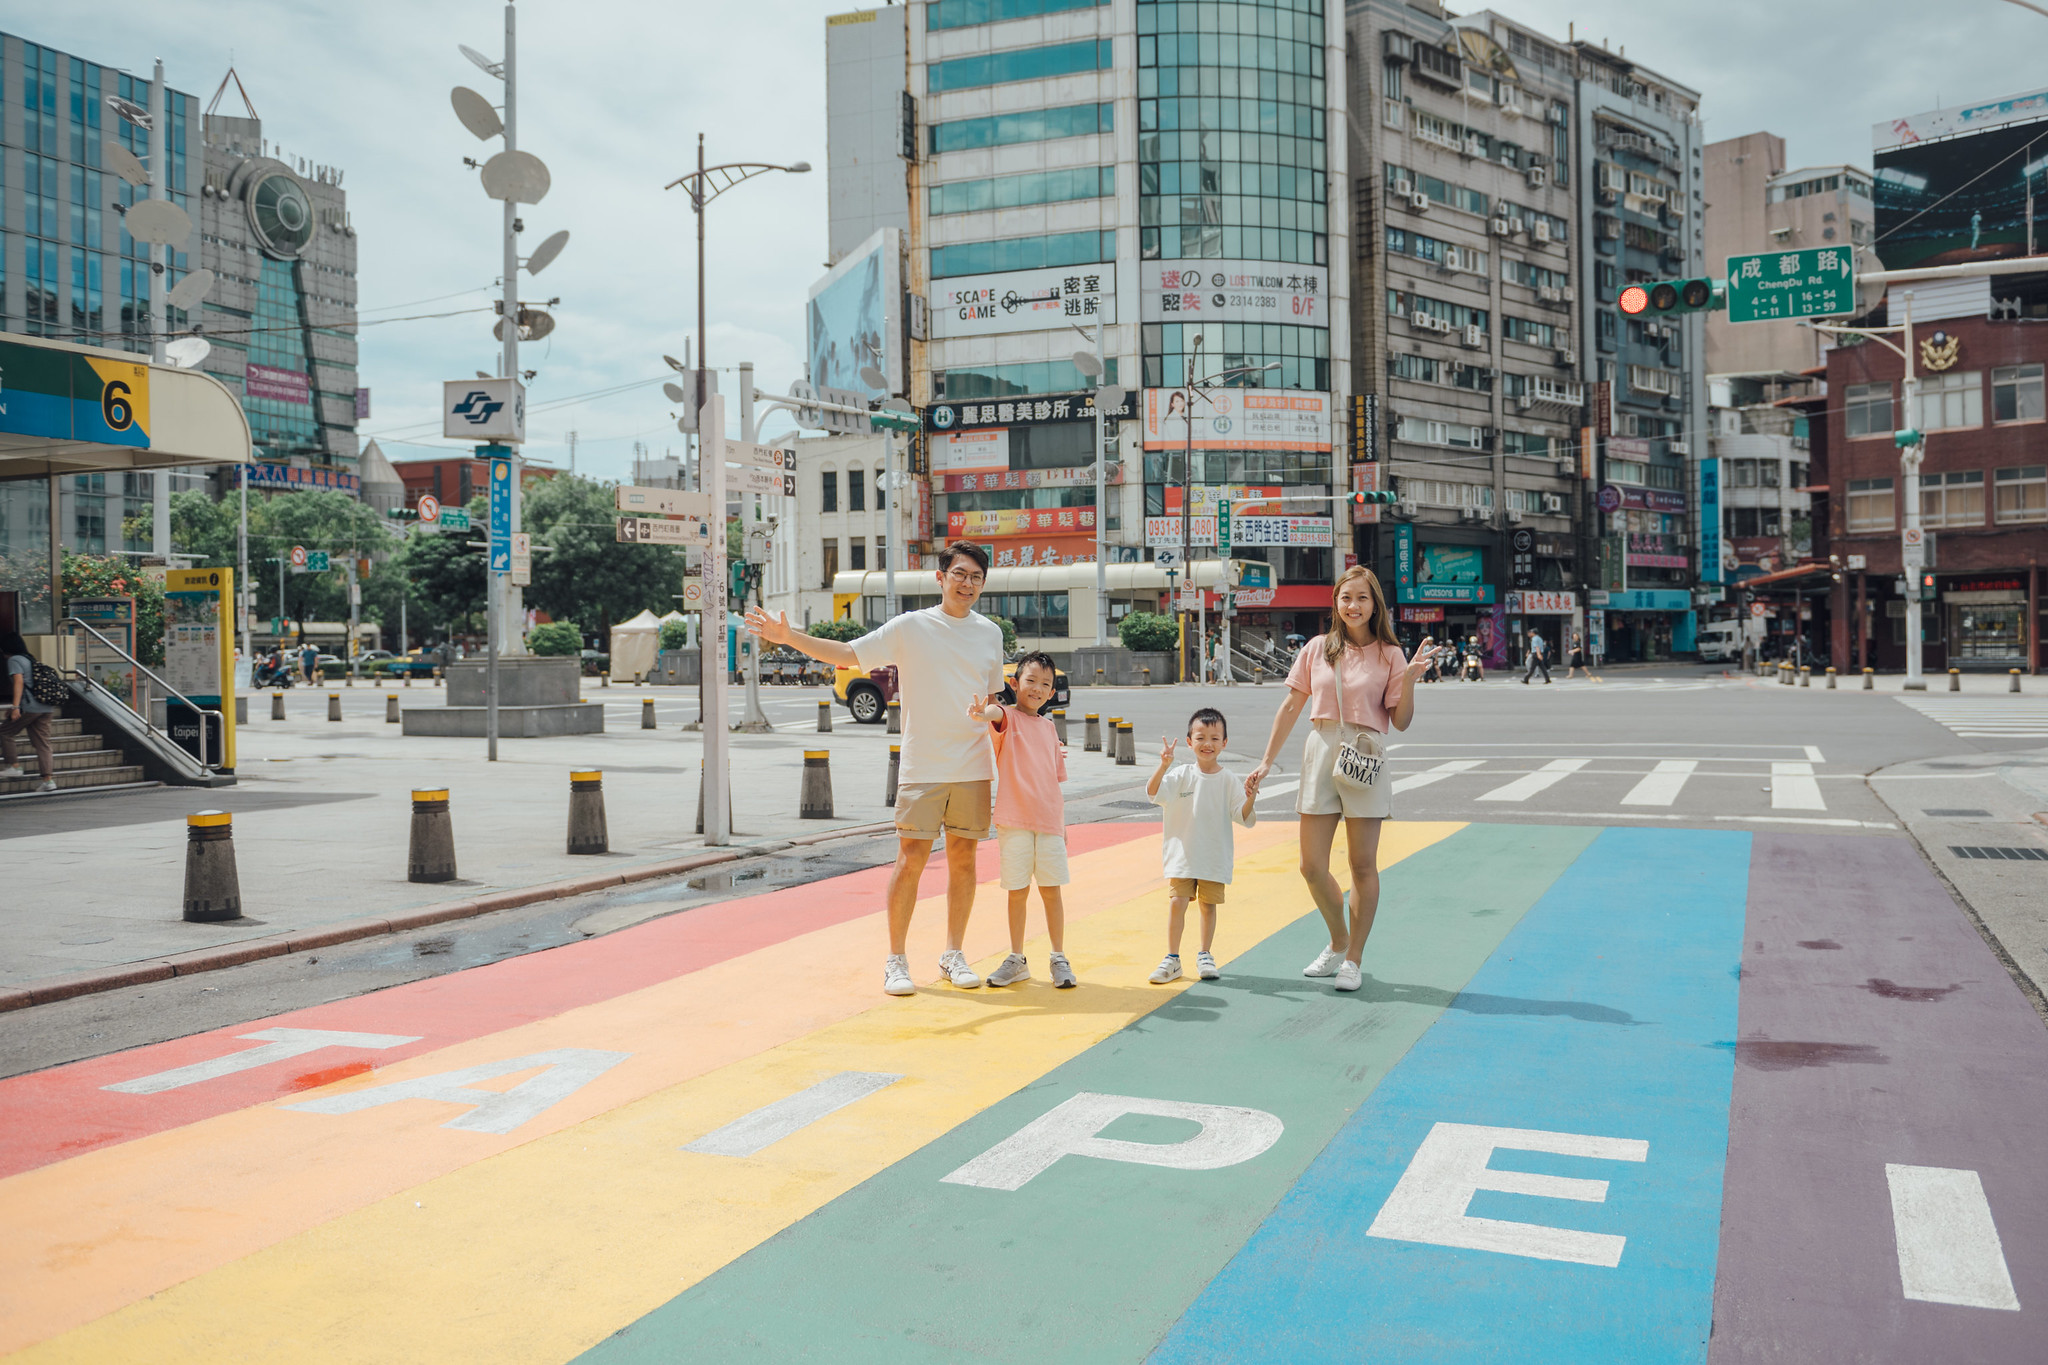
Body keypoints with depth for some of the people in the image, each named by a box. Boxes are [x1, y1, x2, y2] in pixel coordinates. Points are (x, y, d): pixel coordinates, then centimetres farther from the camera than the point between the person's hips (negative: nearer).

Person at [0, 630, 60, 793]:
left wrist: (15, 706, -23)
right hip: (46, 708, 8)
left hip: (29, 707, -8)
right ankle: (48, 780, -2)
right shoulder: (30, 659, 21)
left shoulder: (14, 660, -4)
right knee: (43, 744, 5)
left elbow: (18, 682, -17)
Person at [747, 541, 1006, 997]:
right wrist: (789, 636, -13)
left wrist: (1003, 754, 11)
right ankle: (896, 960, 8)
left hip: (973, 769, 3)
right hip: (922, 766, -3)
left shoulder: (990, 633, 10)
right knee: (911, 858, -4)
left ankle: (953, 954, 21)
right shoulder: (910, 627, -1)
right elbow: (847, 653, -3)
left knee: (963, 857, 7)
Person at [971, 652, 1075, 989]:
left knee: (1051, 890, 5)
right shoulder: (1009, 718, -2)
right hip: (1014, 821, -3)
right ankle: (1016, 959, 18)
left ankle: (1059, 958, 16)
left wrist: (1063, 822, 18)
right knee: (1018, 892, 5)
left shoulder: (1049, 728, 14)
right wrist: (985, 712, -53)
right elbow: (998, 715, -29)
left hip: (1049, 821, 3)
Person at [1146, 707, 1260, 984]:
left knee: (1208, 905, 9)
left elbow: (1244, 819, -4)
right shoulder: (1181, 775, -3)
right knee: (1177, 902, -6)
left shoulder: (1229, 782, -2)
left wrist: (1250, 799, -24)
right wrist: (1163, 766, -32)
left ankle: (1205, 956, 26)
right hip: (1182, 854, -1)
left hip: (1215, 857, 1)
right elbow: (1153, 793, -17)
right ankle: (1172, 959, 5)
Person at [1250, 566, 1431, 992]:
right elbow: (1291, 706, 11)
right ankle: (1338, 942, 27)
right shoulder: (1317, 649, 7)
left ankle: (1354, 958, 16)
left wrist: (1410, 680, -15)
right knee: (1312, 867, 3)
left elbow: (1401, 721, 1)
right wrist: (1267, 761, 9)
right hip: (1320, 752, 3)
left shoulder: (1389, 655, 2)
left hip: (1364, 759, -2)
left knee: (1363, 866, 2)